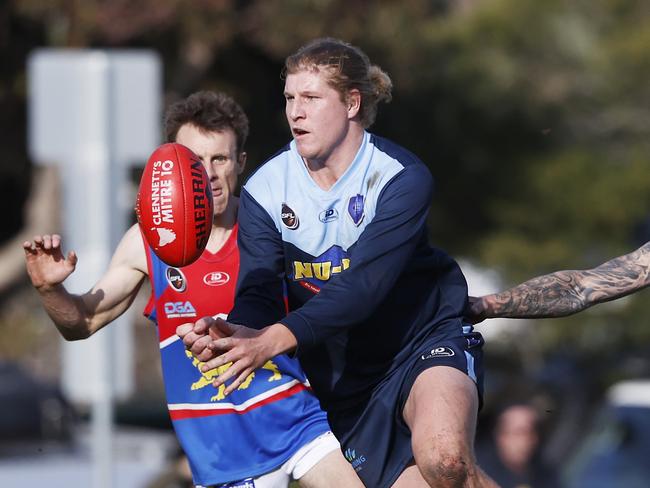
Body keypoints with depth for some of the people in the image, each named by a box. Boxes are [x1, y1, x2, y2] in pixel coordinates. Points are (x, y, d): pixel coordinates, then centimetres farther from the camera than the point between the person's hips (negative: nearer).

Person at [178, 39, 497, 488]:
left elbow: (362, 286, -30)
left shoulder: (401, 177, -18)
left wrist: (274, 339, -42)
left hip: (426, 340, -4)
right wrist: (235, 333, -40)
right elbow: (259, 292, -15)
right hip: (340, 377, 4)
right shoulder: (266, 189, -5)